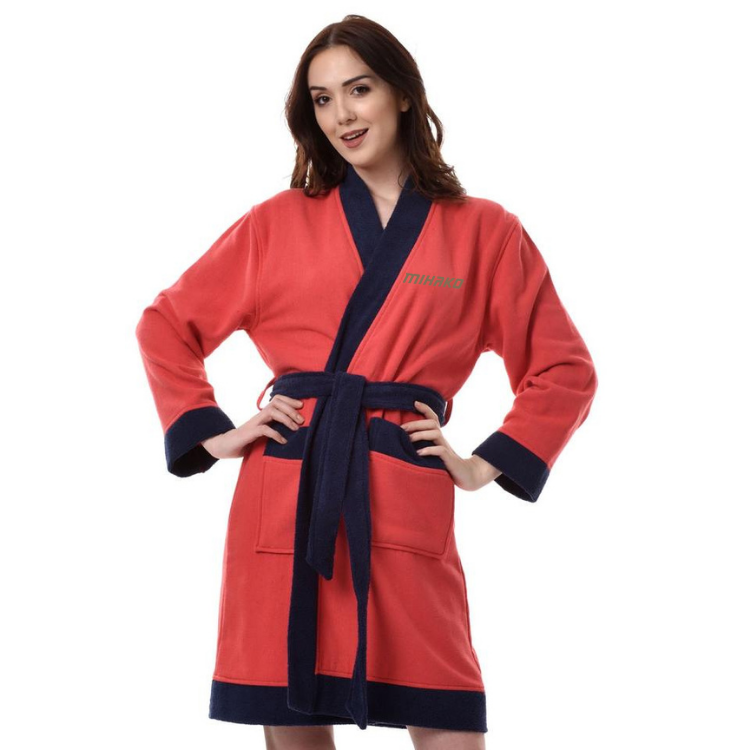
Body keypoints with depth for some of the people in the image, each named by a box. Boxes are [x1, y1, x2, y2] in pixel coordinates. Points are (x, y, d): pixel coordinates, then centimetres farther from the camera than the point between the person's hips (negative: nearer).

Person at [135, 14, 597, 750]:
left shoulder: (486, 234, 7)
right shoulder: (279, 224, 10)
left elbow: (564, 371, 13)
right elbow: (166, 325, 18)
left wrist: (486, 465, 4)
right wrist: (209, 433, 8)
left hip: (407, 503, -1)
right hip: (283, 496, 1)